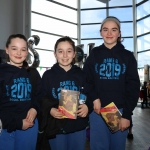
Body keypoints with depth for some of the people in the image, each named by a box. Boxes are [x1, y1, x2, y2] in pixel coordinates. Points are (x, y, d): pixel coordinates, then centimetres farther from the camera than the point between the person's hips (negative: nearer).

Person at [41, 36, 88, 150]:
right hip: (56, 127, -1)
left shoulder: (81, 74, 4)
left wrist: (87, 107, -12)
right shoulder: (48, 75, -2)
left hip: (78, 127, 2)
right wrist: (50, 110, -20)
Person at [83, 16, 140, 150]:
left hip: (120, 110, 0)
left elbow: (133, 87, 0)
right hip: (97, 110, 0)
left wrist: (127, 114, -7)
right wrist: (94, 98, -14)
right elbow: (86, 81, 3)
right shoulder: (94, 55, 6)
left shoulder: (127, 56, 4)